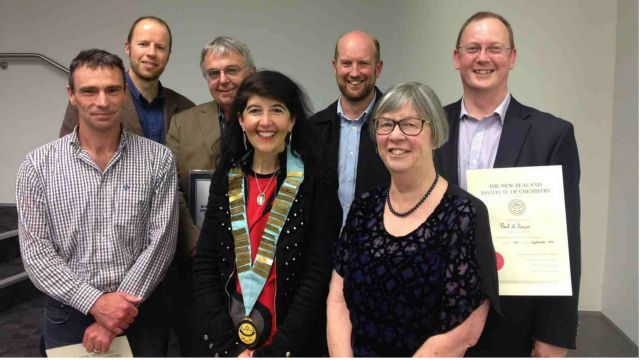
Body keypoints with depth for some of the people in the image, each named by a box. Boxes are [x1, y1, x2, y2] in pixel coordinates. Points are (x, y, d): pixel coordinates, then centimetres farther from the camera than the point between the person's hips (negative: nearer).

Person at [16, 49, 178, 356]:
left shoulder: (158, 159, -5)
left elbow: (160, 242, -9)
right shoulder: (38, 165, -3)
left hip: (140, 312, 0)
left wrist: (117, 308, -14)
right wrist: (96, 303, -17)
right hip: (69, 314, 1)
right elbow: (35, 251, -6)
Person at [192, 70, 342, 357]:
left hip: (294, 344, -2)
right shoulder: (225, 177, 0)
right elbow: (204, 265, -2)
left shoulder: (319, 180, -10)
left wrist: (275, 351, -15)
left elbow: (318, 275, -13)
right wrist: (226, 346, -10)